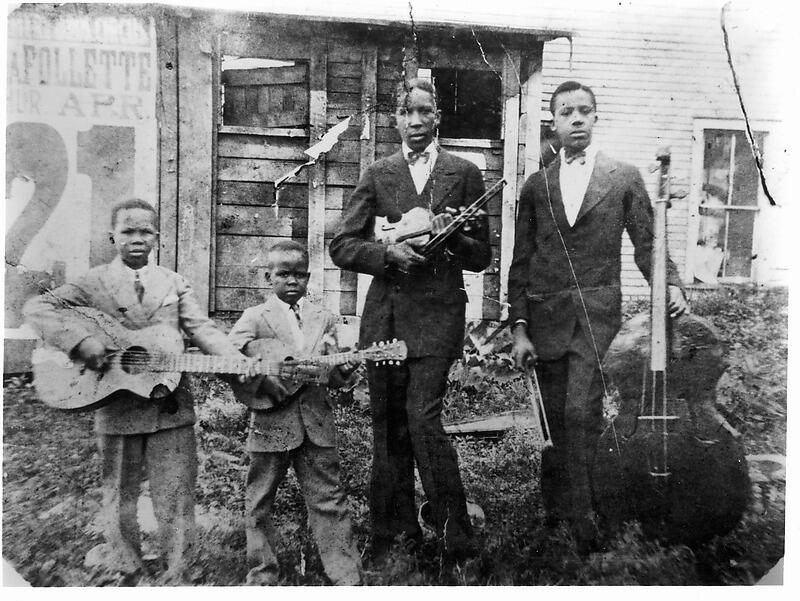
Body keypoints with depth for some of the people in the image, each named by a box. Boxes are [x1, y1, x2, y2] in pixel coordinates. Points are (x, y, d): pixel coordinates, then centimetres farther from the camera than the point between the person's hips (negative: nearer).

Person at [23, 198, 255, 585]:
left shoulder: (174, 283, 8)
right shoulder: (93, 283, 1)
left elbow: (202, 330, -1)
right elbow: (38, 307, -9)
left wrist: (240, 363, -18)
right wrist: (82, 339, -26)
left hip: (171, 409, 1)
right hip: (117, 411, -1)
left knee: (176, 502, 6)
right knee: (120, 498, 16)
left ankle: (178, 580, 20)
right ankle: (123, 575, 36)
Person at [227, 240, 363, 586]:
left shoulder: (323, 319, 11)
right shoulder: (254, 317, 2)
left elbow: (332, 376, 10)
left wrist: (345, 367, -14)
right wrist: (268, 383, -22)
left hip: (316, 423, 2)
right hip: (270, 423, -1)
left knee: (329, 500, 4)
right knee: (260, 503, 10)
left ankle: (347, 577, 12)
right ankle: (262, 575, 26)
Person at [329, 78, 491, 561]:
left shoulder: (465, 174, 7)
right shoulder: (378, 174, 12)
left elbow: (482, 256, 7)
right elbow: (342, 246, 5)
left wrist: (449, 236, -12)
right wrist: (389, 253, -12)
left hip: (438, 313, -3)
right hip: (384, 315, 3)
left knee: (423, 417, -13)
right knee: (388, 425, 9)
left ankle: (455, 536, 5)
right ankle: (395, 531, 24)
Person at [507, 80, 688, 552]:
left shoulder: (624, 177, 8)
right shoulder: (536, 186, 13)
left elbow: (646, 243, 7)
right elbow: (521, 262, 10)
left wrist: (670, 284, -13)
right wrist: (519, 327, 3)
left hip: (598, 314, -2)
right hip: (547, 316, 3)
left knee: (581, 413, -13)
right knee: (555, 420, 8)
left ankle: (582, 522, 1)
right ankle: (553, 513, 22)